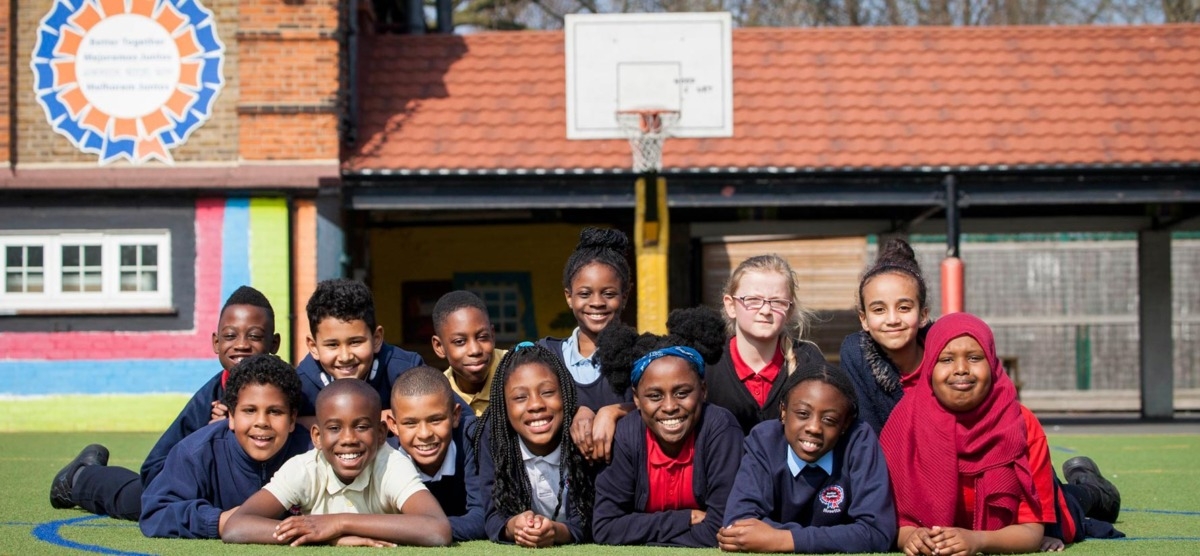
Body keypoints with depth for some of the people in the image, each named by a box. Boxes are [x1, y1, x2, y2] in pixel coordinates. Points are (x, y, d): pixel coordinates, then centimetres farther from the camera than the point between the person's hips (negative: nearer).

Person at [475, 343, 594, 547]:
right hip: (516, 552, 1)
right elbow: (494, 516, -12)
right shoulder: (492, 436, -10)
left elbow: (591, 520, -14)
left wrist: (557, 532, -34)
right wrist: (513, 527, -33)